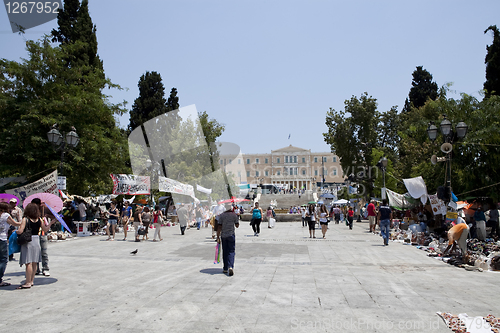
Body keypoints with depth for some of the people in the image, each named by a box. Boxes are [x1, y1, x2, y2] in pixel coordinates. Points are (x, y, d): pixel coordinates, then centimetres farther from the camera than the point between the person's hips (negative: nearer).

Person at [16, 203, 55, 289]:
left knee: (29, 263, -4)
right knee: (34, 263, 11)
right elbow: (45, 229, 12)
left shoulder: (25, 219, -11)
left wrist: (15, 231, 5)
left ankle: (28, 283, -1)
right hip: (36, 240, 5)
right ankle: (31, 281, 21)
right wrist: (51, 223, 26)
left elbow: (20, 231, -17)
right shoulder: (39, 219, 4)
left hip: (27, 241, -5)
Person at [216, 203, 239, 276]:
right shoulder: (234, 215, -3)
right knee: (231, 251, 0)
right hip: (231, 235, -2)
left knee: (225, 252, 13)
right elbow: (237, 225, 5)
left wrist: (218, 237, 0)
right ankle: (230, 267, -19)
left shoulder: (221, 215, -1)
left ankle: (225, 269, 19)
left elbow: (219, 227, -4)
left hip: (223, 235, 2)